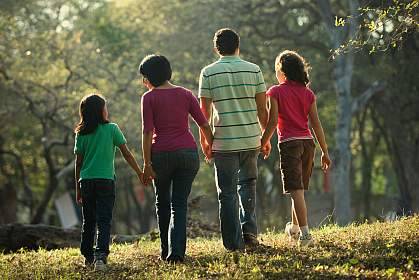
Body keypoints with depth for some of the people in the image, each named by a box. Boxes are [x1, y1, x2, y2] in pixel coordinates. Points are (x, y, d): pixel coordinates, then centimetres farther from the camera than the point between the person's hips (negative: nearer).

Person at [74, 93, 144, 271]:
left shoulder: (81, 134, 5)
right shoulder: (112, 129, -2)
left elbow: (78, 163, 6)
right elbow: (126, 154, 1)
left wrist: (78, 188, 13)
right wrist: (140, 173, 11)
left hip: (86, 181, 3)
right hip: (105, 180, -3)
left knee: (88, 221, 15)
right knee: (104, 221, -5)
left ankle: (88, 256, 20)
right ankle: (100, 255, -23)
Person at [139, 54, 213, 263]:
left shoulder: (149, 98, -2)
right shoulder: (185, 94, 7)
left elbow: (148, 132, -8)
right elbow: (204, 125, 5)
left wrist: (147, 164, -8)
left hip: (161, 154, -2)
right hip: (188, 152, 2)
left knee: (162, 203, 17)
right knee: (179, 204, 5)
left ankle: (166, 251, 19)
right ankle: (177, 251, -10)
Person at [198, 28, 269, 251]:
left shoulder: (208, 73, -2)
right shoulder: (253, 70, 2)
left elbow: (205, 111, -2)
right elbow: (262, 109, 3)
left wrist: (205, 141, 9)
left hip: (223, 141, -2)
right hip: (251, 139, 2)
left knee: (227, 192, 5)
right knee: (247, 185, 20)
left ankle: (233, 243, 3)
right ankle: (249, 228, 5)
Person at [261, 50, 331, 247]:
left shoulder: (276, 92, -4)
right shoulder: (307, 93, 9)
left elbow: (272, 122, -9)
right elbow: (316, 124, 8)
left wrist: (262, 145, 0)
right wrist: (325, 152, 10)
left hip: (289, 143, -5)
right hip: (307, 142, 5)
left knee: (296, 190, -8)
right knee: (299, 188, 19)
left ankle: (305, 234, -15)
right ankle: (294, 229, 34)